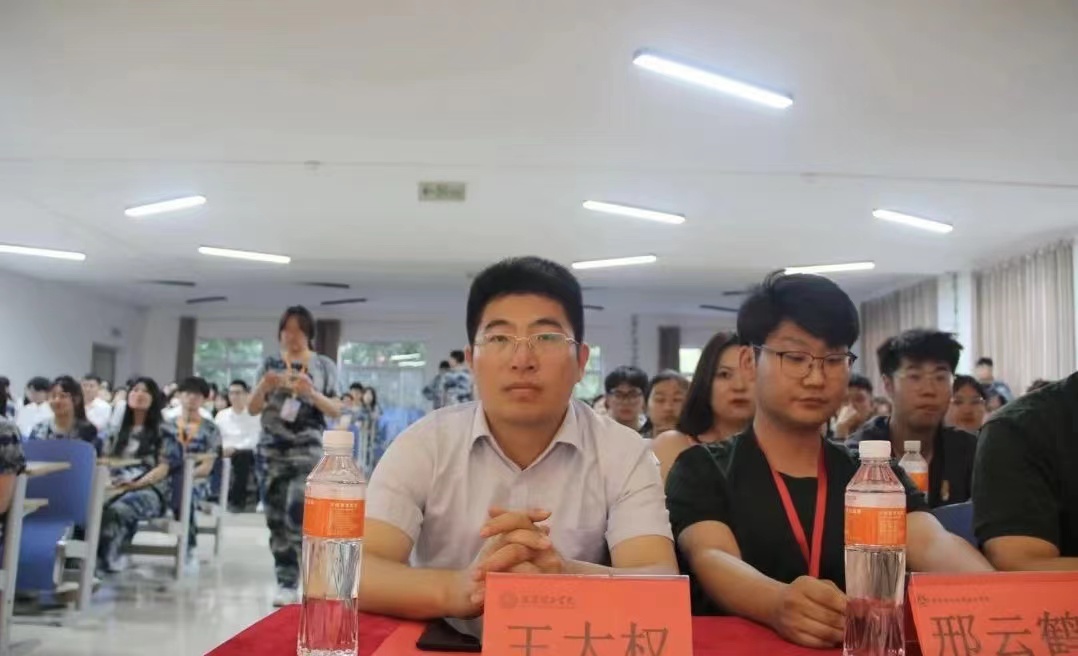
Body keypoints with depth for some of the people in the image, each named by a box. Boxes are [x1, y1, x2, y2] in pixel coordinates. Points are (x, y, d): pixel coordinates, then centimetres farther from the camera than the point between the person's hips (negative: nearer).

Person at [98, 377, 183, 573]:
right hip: (118, 487, 4)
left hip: (151, 489, -4)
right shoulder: (118, 430, 21)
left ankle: (104, 562, -36)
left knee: (117, 510, -38)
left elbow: (164, 468, -2)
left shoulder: (164, 431, 5)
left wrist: (137, 484, -16)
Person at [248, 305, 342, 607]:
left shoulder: (324, 365, 5)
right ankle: (285, 583, 13)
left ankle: (290, 582, -7)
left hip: (308, 449, -3)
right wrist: (264, 386, -13)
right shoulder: (270, 363, 9)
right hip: (272, 450, 3)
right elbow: (252, 409, 7)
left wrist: (312, 394, -16)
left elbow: (336, 411, 2)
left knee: (297, 511, -17)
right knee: (276, 517, 3)